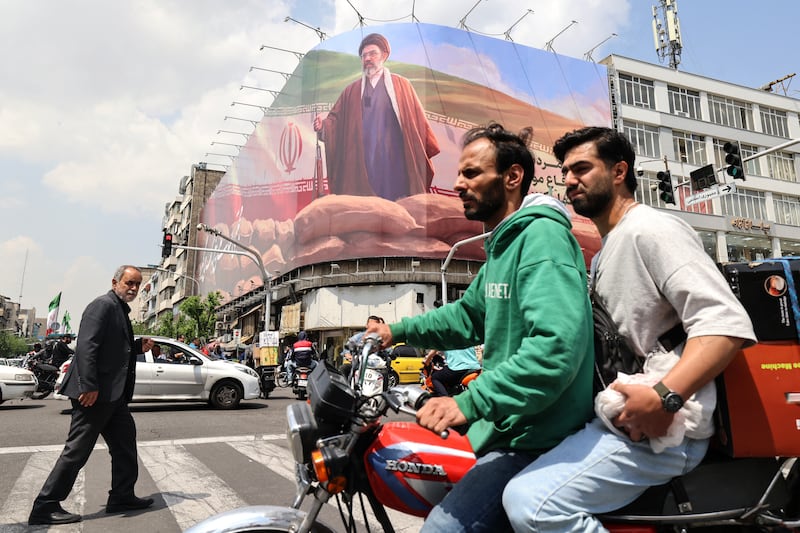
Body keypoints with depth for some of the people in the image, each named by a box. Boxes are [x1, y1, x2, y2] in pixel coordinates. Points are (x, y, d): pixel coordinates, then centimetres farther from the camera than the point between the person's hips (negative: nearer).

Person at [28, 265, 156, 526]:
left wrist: (138, 346, 9)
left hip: (112, 394, 10)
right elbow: (87, 346, -22)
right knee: (77, 450, -2)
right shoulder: (103, 305, -12)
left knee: (125, 441, 13)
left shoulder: (120, 310, 18)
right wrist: (89, 386, -27)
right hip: (95, 393, -10)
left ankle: (122, 497, 23)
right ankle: (45, 506, 10)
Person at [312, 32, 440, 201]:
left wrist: (426, 154, -1)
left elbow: (417, 120, 5)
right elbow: (336, 118, 9)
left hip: (394, 162, -2)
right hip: (362, 165, 2)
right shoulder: (351, 91, 16)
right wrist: (323, 125, -12)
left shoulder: (402, 86, 9)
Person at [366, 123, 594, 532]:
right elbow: (469, 315, 25)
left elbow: (558, 345, -31)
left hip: (534, 440, -10)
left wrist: (470, 402, -35)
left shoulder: (543, 236, -18)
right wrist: (399, 331, 20)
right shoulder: (502, 244, 14)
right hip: (505, 425, 11)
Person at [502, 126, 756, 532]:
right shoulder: (605, 253, 22)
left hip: (657, 428, -10)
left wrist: (665, 397, -31)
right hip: (614, 415, 10)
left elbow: (728, 323, -19)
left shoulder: (652, 229, -9)